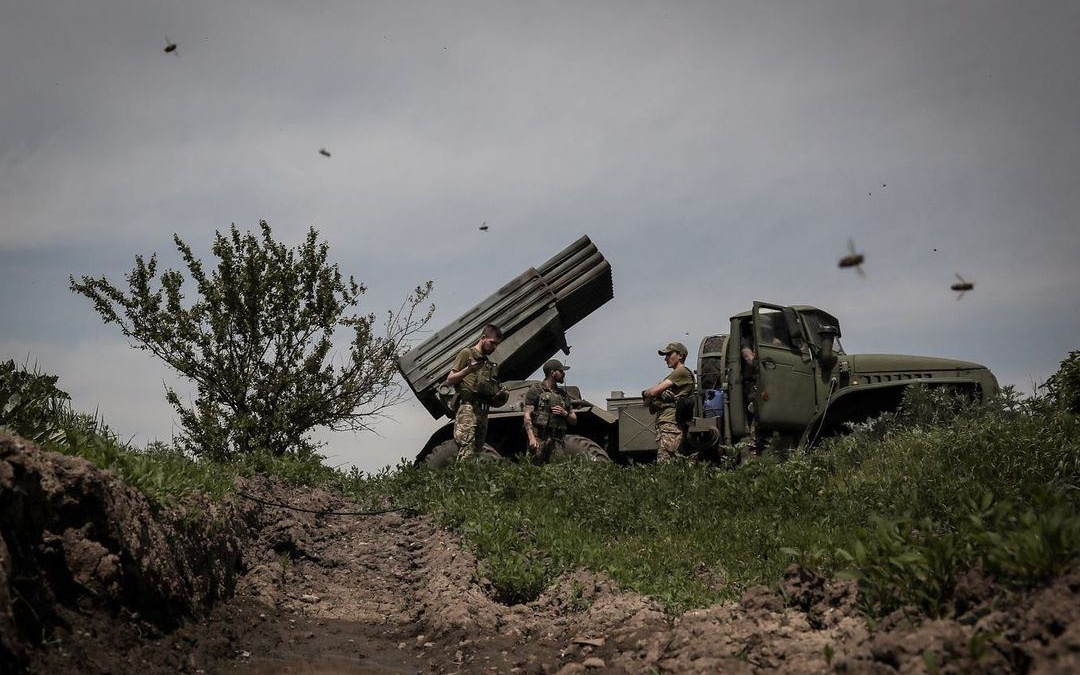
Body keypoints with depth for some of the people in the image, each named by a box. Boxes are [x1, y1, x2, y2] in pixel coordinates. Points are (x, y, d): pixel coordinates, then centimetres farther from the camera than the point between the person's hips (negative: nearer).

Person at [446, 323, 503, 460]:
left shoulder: (489, 363, 28)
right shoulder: (467, 353, 7)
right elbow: (449, 380, 0)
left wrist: (498, 394, 9)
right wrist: (468, 370, -15)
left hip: (483, 411, 8)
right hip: (467, 407, -8)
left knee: (477, 451, 1)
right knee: (467, 452, -20)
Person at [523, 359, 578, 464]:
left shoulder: (564, 394, 20)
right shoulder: (535, 390, 4)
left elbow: (574, 421, 23)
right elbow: (527, 416, -4)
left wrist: (565, 413, 1)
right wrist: (531, 438, -17)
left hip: (558, 441, 4)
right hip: (539, 439, -4)